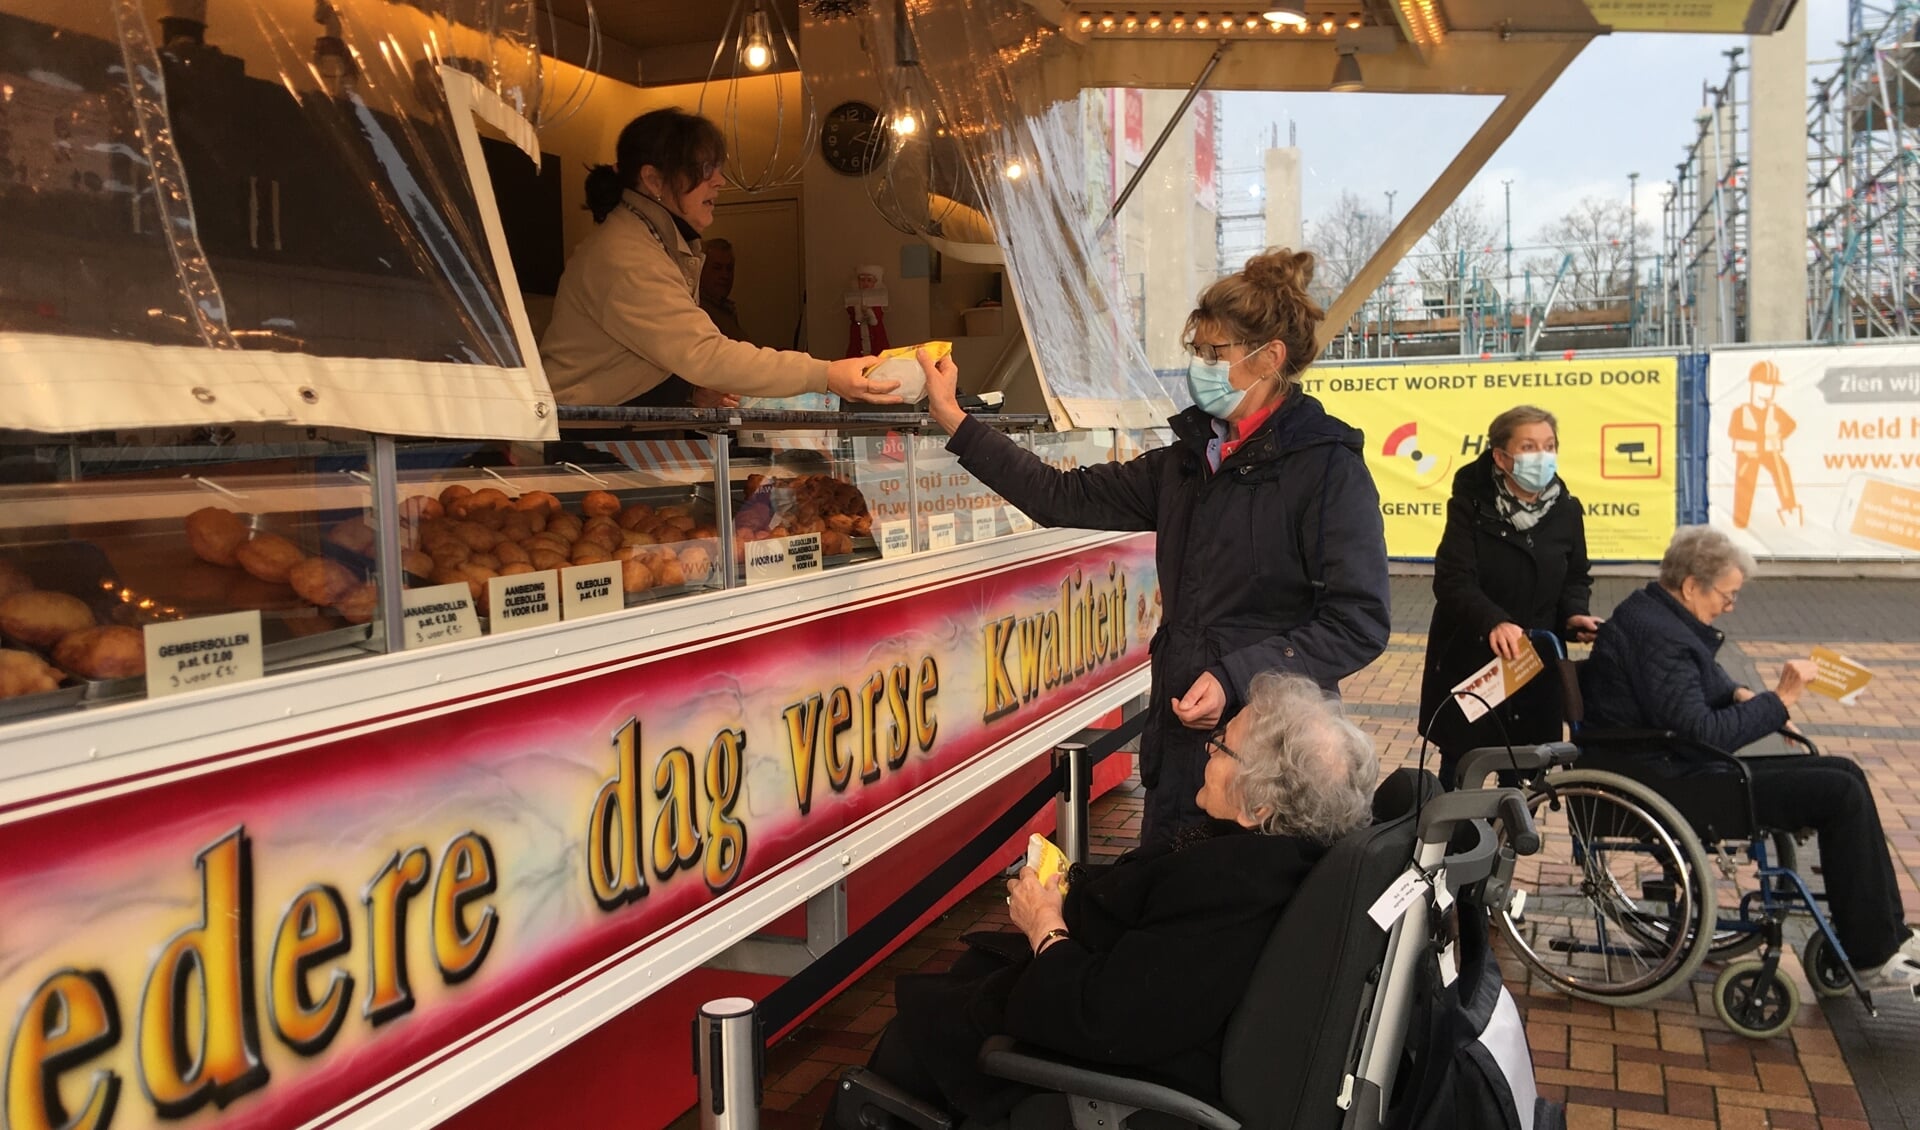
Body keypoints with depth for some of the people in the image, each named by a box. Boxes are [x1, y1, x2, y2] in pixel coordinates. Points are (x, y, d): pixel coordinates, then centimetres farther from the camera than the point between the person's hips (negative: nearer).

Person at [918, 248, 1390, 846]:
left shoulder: (1326, 466, -11)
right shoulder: (1188, 460, 11)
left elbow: (1359, 622, -15)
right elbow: (1065, 497, 10)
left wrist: (1236, 677, -21)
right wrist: (954, 421, 8)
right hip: (1179, 731, 7)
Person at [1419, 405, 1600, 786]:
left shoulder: (1566, 510, 0)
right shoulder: (1471, 504, -13)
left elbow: (1575, 579, 12)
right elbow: (1454, 581, -22)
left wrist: (1574, 613, -10)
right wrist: (1493, 622, -40)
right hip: (1469, 662, -3)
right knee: (1460, 769, 7)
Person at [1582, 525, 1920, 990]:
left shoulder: (1652, 612, 9)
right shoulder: (1658, 638, -24)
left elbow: (1705, 674, 27)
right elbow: (1703, 735, -27)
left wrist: (1740, 695, 7)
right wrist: (1777, 701, -18)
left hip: (1681, 765, 11)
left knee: (1845, 774, 9)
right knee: (1841, 794, -13)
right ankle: (1873, 956, -1)